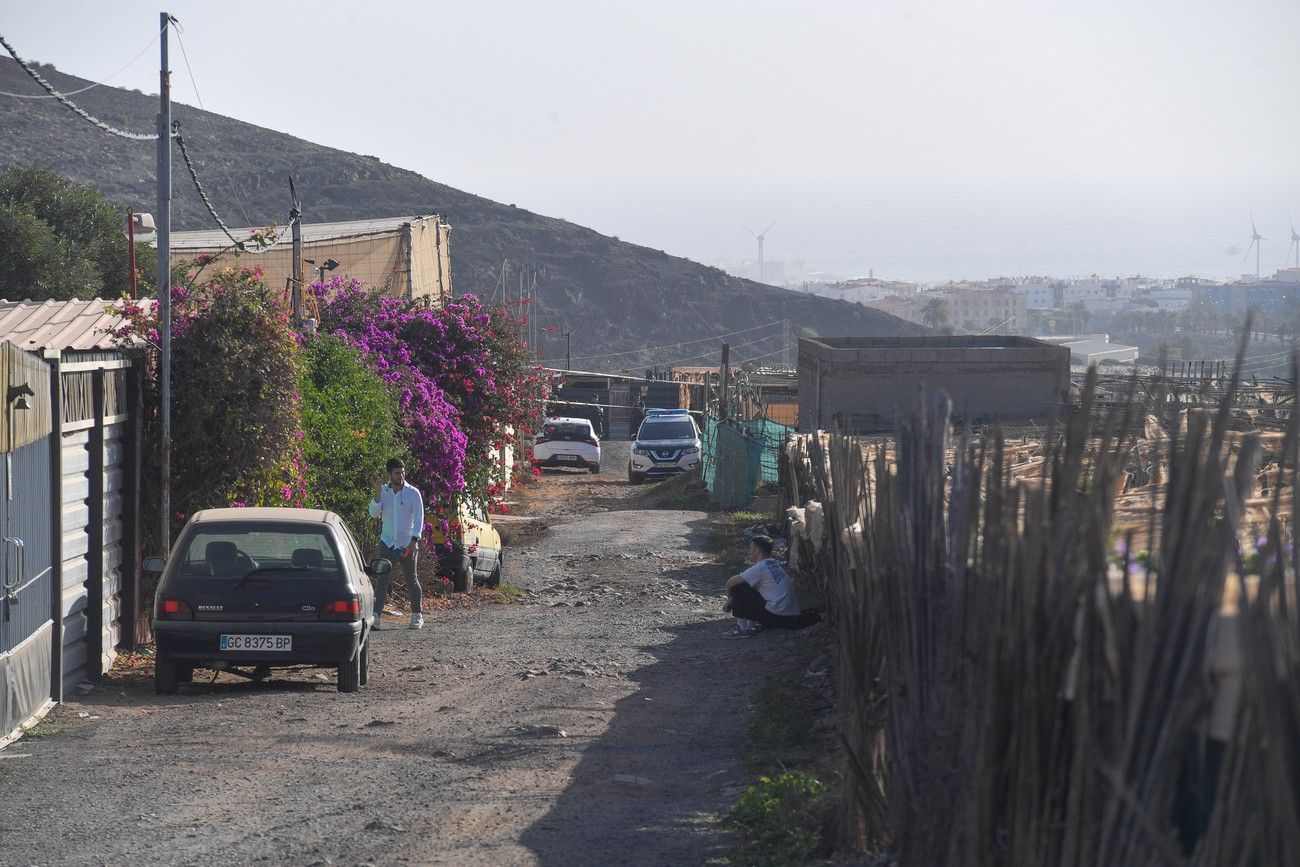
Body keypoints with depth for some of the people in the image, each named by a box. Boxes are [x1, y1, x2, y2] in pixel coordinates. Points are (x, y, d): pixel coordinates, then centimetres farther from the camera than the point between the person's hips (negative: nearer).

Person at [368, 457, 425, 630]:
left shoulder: (413, 493, -3)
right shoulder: (383, 491, 4)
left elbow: (418, 518, -5)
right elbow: (374, 513, -4)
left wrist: (414, 541, -14)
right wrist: (377, 493, -16)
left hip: (407, 544, -2)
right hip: (387, 543, 2)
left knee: (411, 580, 7)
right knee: (381, 580, -8)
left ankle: (417, 615, 22)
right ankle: (376, 617, -14)